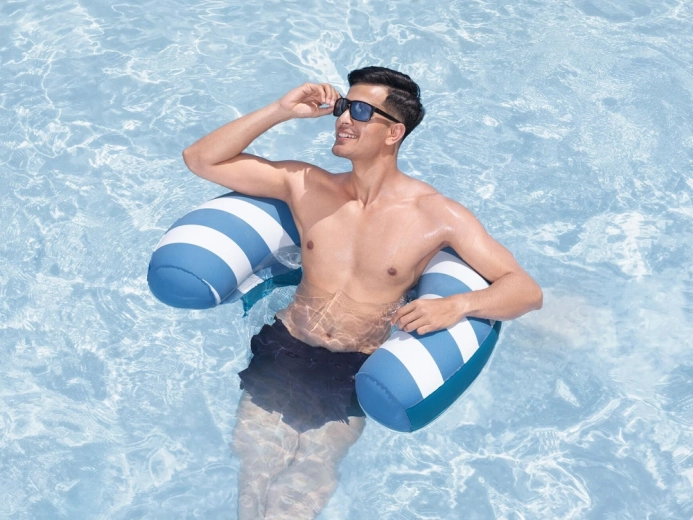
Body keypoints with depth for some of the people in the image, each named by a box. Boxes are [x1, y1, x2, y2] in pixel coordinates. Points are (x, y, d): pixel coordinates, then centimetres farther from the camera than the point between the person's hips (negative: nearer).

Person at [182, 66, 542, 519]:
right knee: (257, 461, -19)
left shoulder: (437, 216, -5)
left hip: (358, 370, -2)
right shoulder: (305, 185, 4)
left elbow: (527, 291, -8)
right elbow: (200, 160, 6)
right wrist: (281, 110, -3)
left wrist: (458, 305, -29)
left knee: (308, 475, -21)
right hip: (284, 348, 2)